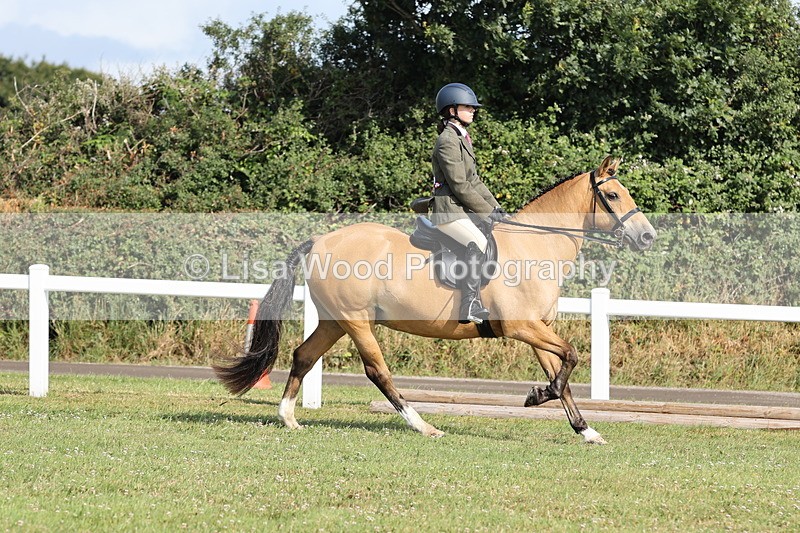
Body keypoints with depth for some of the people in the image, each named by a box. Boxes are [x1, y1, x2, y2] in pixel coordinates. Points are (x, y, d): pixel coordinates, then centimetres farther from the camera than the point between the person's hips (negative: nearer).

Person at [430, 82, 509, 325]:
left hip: (464, 210, 11)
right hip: (448, 212, -11)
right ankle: (470, 306, -35)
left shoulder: (462, 139, 18)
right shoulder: (448, 141, -14)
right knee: (478, 242, -29)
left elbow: (473, 180, 20)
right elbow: (460, 186, -18)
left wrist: (495, 207, 10)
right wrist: (488, 211, -13)